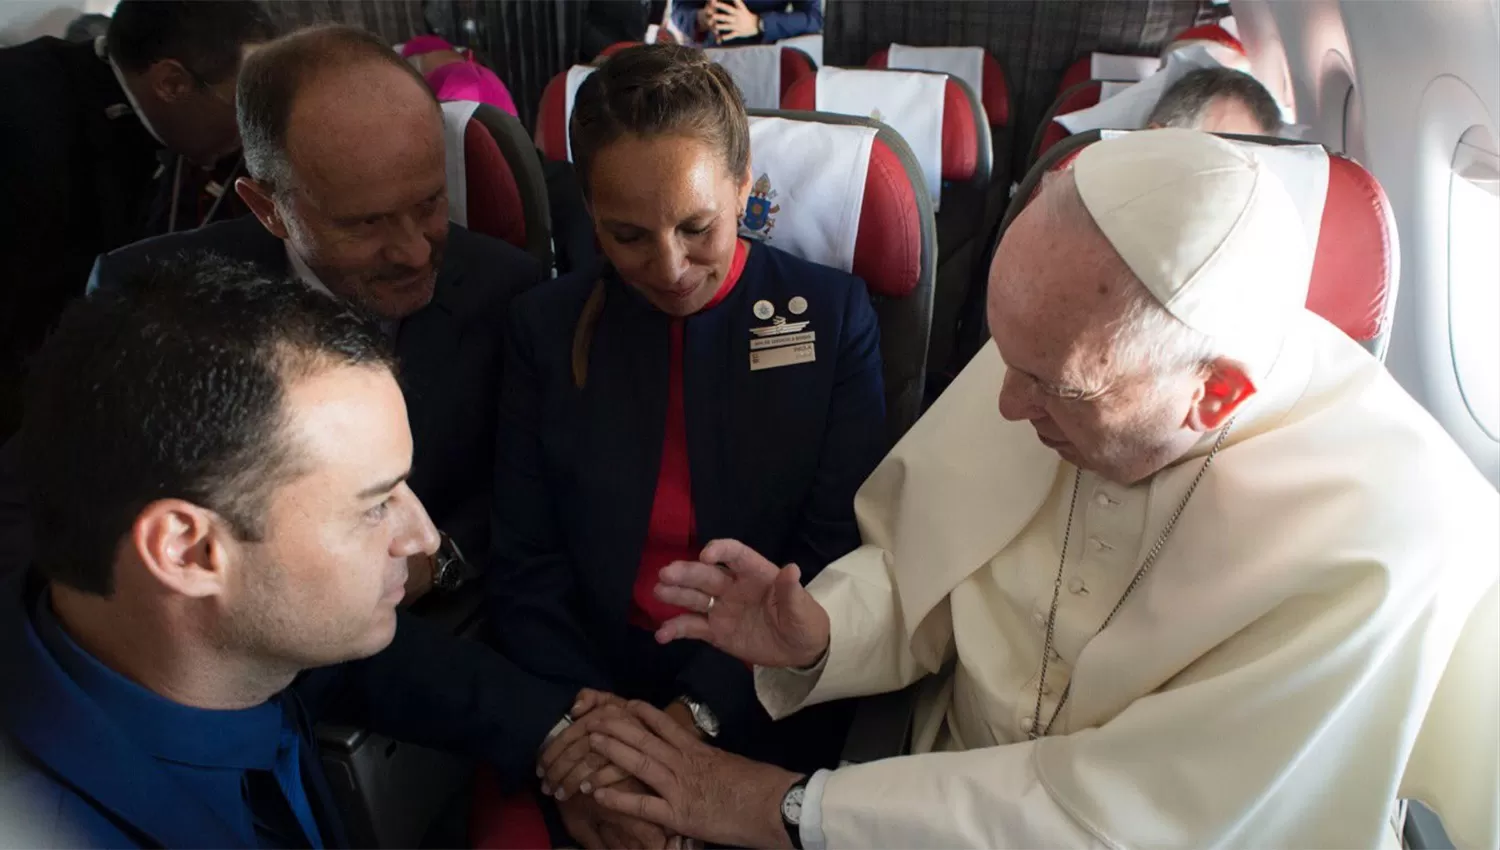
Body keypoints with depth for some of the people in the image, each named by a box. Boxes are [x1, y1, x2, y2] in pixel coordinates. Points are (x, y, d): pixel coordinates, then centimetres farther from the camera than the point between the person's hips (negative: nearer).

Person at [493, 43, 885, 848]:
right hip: (594, 689, 2)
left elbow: (838, 555, -6)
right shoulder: (547, 327, 2)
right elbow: (525, 568, -1)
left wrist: (699, 713, -17)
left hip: (771, 708, -1)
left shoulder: (833, 315, -3)